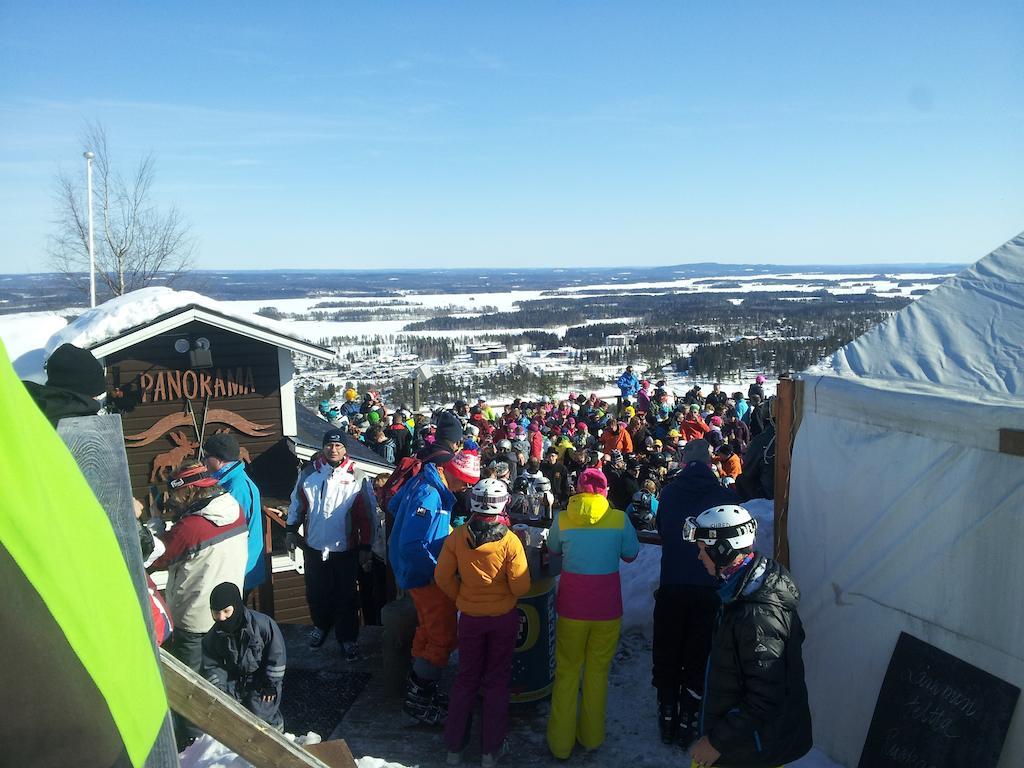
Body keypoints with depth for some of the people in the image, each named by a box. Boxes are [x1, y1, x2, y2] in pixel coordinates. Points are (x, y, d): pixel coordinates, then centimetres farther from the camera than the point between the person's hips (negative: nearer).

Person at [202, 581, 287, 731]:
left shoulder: (263, 624, -26)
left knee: (258, 713, -14)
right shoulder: (213, 636, -11)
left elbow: (277, 655, -17)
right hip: (234, 678, 4)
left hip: (261, 678, -4)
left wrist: (271, 685, -12)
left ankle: (275, 726, 17)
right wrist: (218, 689, -11)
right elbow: (212, 665, 0)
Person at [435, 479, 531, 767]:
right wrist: (505, 595, 4)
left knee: (466, 678, 18)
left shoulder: (457, 536, -14)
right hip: (504, 617, -2)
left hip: (470, 616, 2)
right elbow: (521, 587, -17)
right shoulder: (510, 541, -20)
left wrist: (460, 597, 7)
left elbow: (442, 576, -8)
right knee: (497, 680, 14)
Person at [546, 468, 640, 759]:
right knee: (598, 671, 16)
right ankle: (591, 737, 29)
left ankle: (561, 742, 22)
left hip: (572, 604, 0)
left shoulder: (562, 519, -7)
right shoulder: (619, 519, -9)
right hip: (607, 605, 0)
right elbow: (631, 555, 7)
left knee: (567, 672, 14)